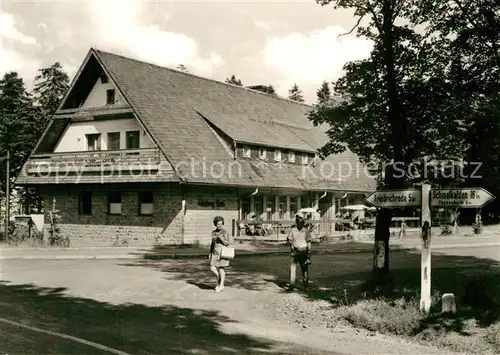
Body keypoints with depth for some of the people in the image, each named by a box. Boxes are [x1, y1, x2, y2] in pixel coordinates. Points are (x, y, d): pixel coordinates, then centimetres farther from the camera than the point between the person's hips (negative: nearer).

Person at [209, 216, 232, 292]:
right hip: (215, 252, 5)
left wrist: (220, 237, -23)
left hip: (223, 252, -5)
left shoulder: (225, 232, -7)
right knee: (212, 268, -3)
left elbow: (227, 243, -12)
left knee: (221, 269, -3)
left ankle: (221, 286, 6)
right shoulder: (213, 232, 10)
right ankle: (219, 281, 20)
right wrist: (210, 253, 13)